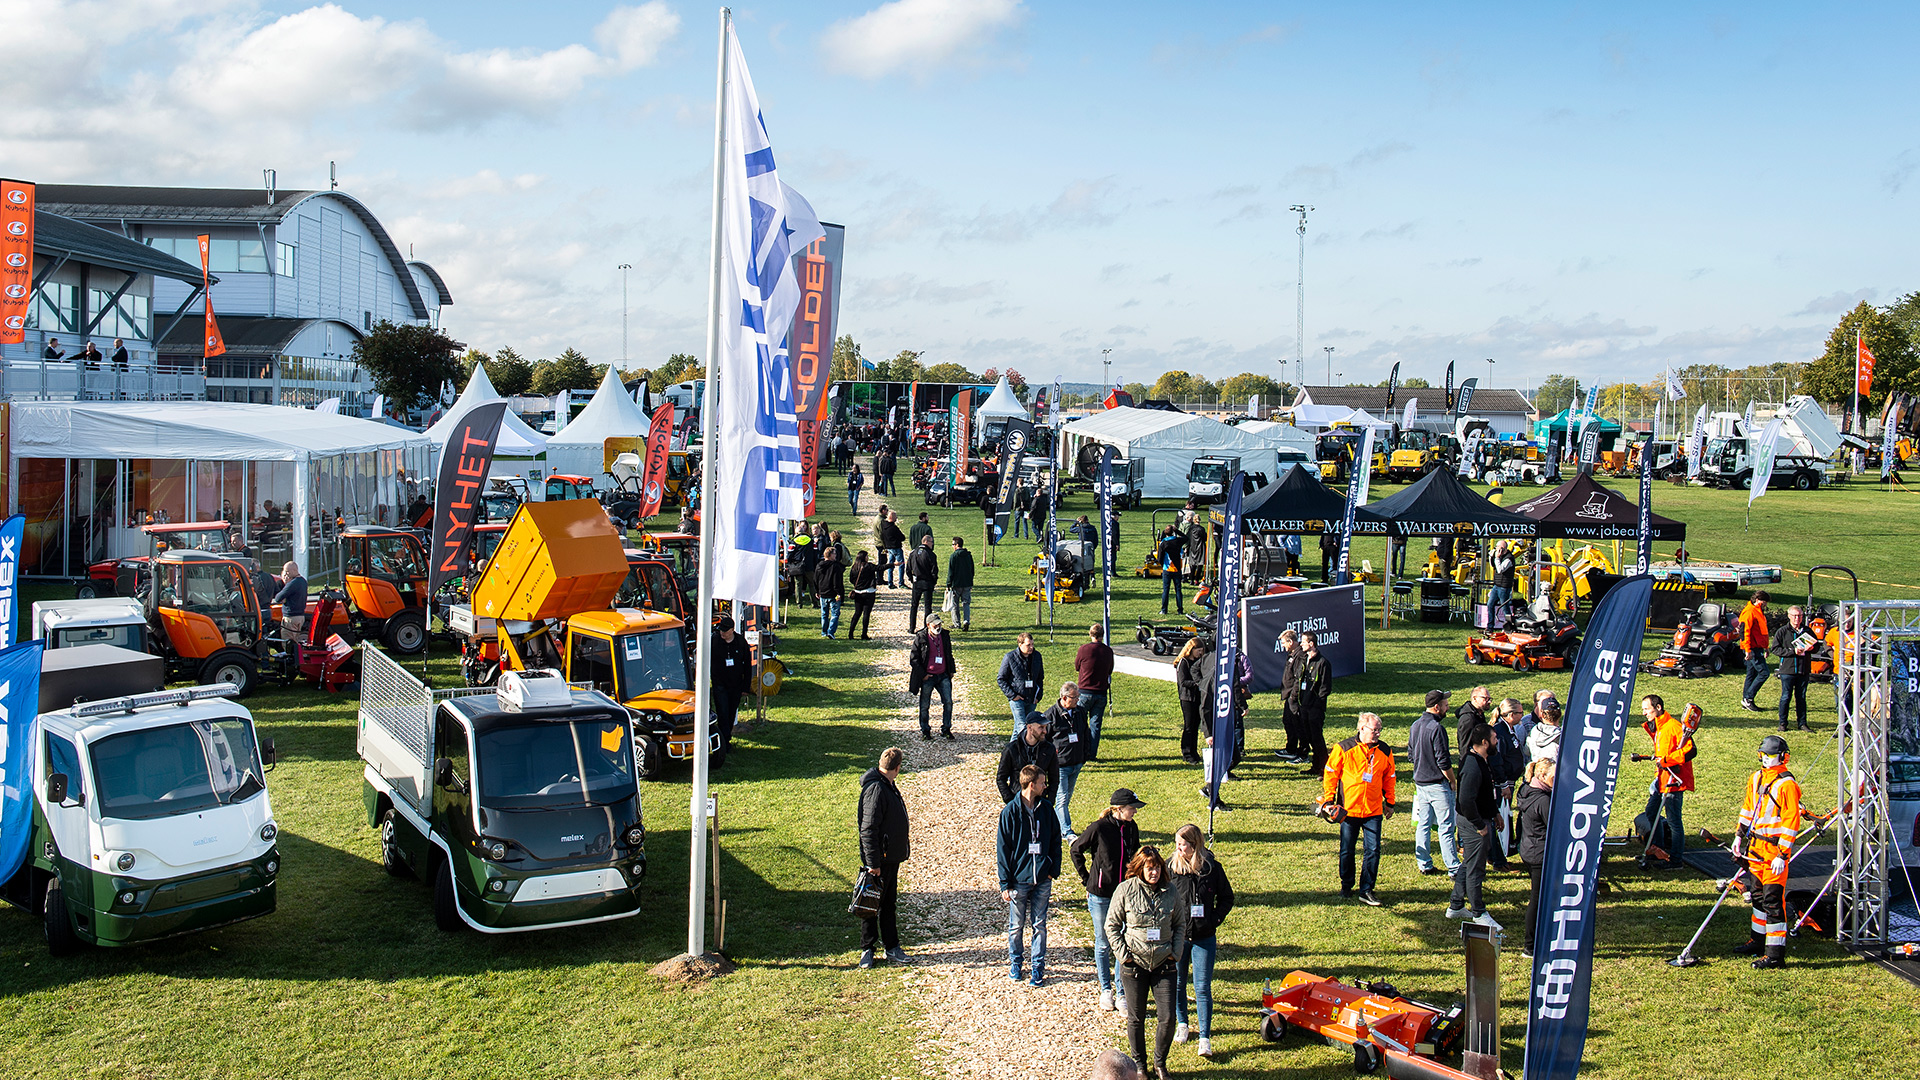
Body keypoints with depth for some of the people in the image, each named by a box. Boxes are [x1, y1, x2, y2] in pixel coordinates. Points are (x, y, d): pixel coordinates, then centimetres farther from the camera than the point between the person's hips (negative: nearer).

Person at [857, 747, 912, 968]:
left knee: (889, 903, 16)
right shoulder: (875, 790, -22)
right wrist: (873, 863, -24)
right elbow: (868, 830, -24)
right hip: (879, 859, -10)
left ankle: (892, 947, 24)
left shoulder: (889, 786, 9)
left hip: (892, 857, 10)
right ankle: (867, 949, 13)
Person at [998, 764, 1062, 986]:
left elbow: (1056, 841, 11)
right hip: (1019, 880, -3)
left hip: (1042, 880, 3)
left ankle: (1037, 966, 20)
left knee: (1039, 925, 8)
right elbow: (1003, 849, -6)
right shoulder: (1010, 811, -8)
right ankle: (1015, 963, 27)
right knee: (1016, 925, 9)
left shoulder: (1046, 809, 3)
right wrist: (1005, 884, -8)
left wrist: (1053, 870, 0)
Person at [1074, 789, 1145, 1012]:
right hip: (1100, 895, -3)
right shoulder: (1099, 828, -14)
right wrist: (1086, 879, -1)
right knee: (1103, 944, 9)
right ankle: (1106, 991, 24)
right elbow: (1076, 850, -1)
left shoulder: (1131, 828, 0)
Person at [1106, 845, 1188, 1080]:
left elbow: (1180, 924, 13)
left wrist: (1176, 952, 2)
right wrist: (1122, 953, -7)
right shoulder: (1126, 890, -7)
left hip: (1164, 964, 2)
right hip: (1134, 964, -2)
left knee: (1167, 1018, -2)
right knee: (1136, 1018, 8)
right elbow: (1112, 924, 1)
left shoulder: (1170, 891, 0)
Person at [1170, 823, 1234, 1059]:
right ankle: (1182, 1024, 36)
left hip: (1204, 938, -1)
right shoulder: (1171, 867, -5)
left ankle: (1205, 1037, 3)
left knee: (1202, 987, -2)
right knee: (1177, 983, 14)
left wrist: (1214, 920, -5)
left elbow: (1227, 898, 7)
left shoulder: (1212, 868, -5)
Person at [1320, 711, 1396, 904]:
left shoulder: (1385, 752, 4)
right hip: (1348, 809, -2)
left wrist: (1389, 803, 16)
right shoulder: (1344, 749, -6)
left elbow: (1389, 779, 15)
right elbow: (1330, 774, 0)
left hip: (1374, 810, 2)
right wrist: (1329, 800, -3)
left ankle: (1366, 890, 8)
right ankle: (1346, 887, 26)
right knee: (1347, 851, 8)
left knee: (1373, 850, -2)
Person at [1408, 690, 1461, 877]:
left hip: (1420, 782, 8)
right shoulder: (1436, 728, -20)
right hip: (1438, 784, -8)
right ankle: (1454, 867, 0)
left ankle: (1424, 864, 16)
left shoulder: (1416, 725, 7)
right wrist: (1452, 781, -8)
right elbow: (1443, 761, -19)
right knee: (1446, 827, -3)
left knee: (1423, 825, 12)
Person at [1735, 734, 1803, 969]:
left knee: (1773, 899, -9)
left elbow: (1791, 820, -17)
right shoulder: (1756, 779, 11)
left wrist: (1783, 855, -20)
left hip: (1775, 848, -9)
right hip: (1755, 846, 9)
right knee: (1759, 895, 19)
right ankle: (1758, 940, 32)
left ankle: (1775, 954, -7)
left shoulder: (1786, 784, -15)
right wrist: (1740, 835, 19)